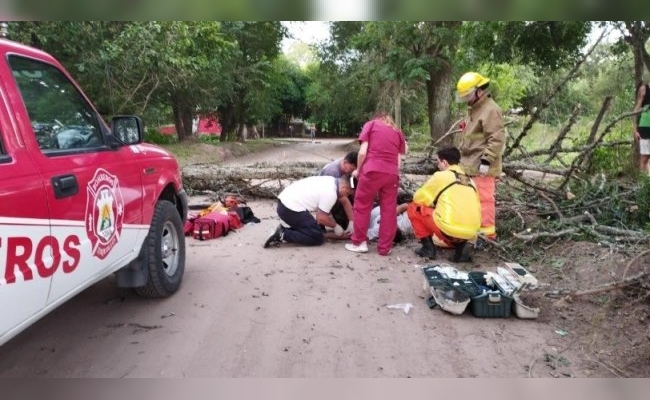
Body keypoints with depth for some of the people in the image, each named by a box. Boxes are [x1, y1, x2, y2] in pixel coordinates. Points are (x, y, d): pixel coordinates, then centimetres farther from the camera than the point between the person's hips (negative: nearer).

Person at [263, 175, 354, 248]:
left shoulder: (330, 180, 15)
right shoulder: (331, 194, -14)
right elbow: (321, 217, -12)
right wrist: (335, 226, 5)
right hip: (291, 210, -10)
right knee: (317, 238, -5)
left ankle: (282, 231, 5)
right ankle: (283, 235, -12)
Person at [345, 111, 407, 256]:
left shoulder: (370, 124, 14)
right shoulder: (398, 132, 23)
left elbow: (363, 152, 2)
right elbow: (399, 159, 15)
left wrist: (358, 170, 13)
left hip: (372, 171, -3)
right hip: (392, 173, 3)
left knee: (362, 206, 9)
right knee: (389, 210, 6)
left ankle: (359, 242, 12)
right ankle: (384, 247, 9)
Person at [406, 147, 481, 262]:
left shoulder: (441, 175, 5)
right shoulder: (470, 181, 21)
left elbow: (418, 198, 10)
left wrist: (431, 203, 30)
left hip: (449, 229, -6)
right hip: (471, 232, 6)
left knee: (414, 208, 15)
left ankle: (428, 248, 10)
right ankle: (461, 246, 11)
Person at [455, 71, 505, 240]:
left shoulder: (491, 110, -14)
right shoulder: (474, 109, 19)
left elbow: (497, 139, -20)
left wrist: (486, 160, -23)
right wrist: (463, 157, 26)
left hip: (482, 165, -10)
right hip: (471, 164, 10)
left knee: (484, 198, -7)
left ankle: (487, 232, -1)